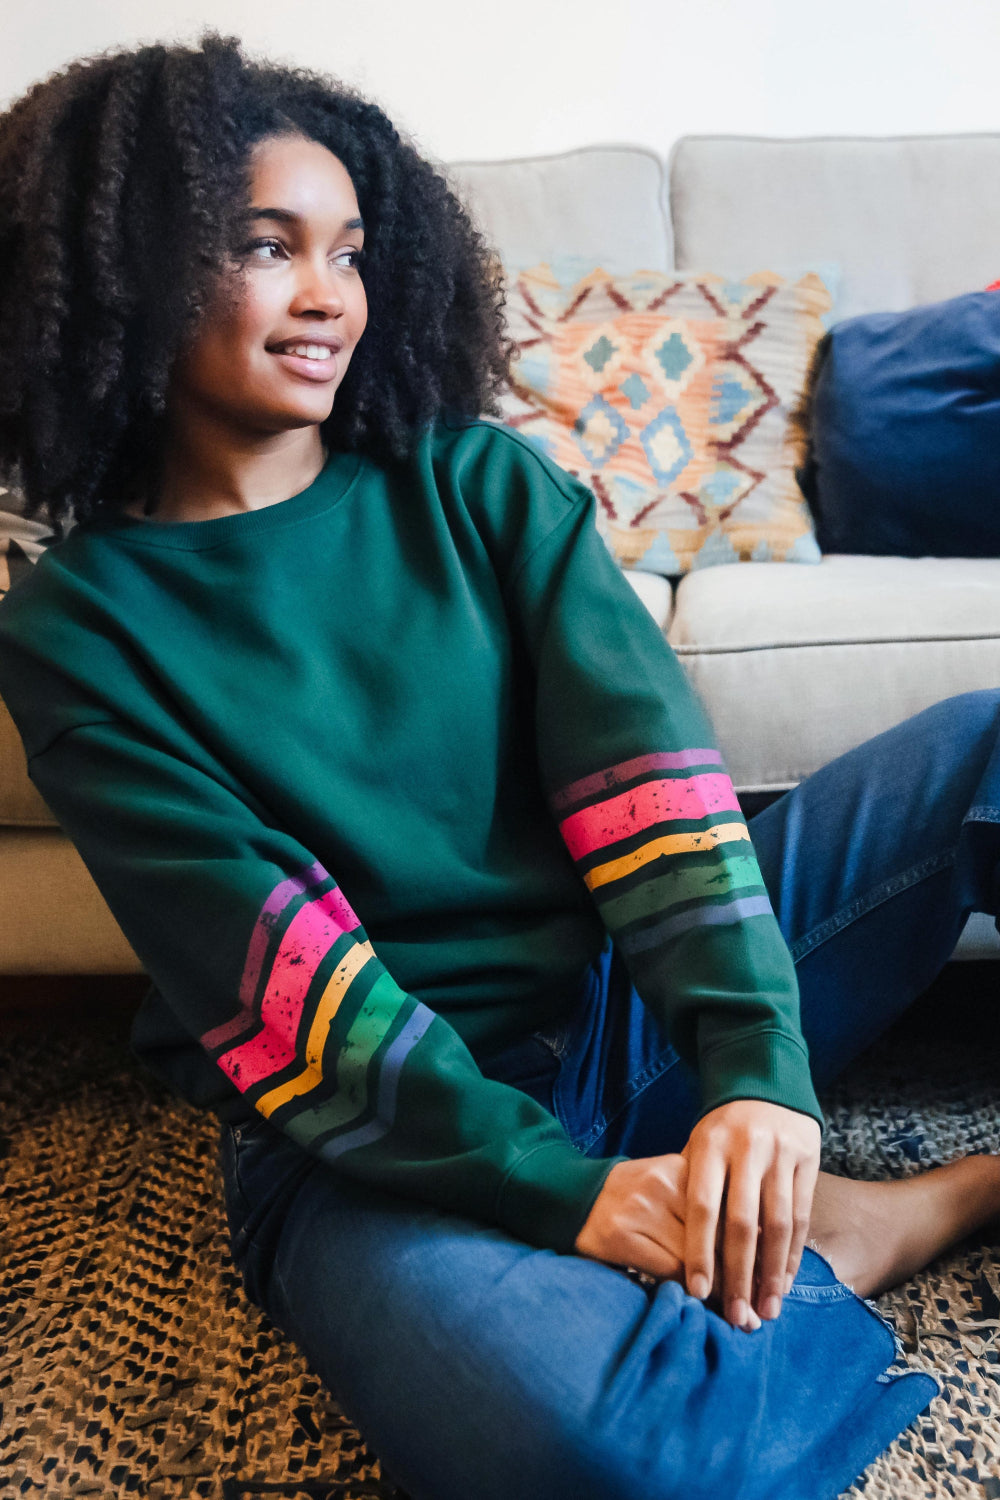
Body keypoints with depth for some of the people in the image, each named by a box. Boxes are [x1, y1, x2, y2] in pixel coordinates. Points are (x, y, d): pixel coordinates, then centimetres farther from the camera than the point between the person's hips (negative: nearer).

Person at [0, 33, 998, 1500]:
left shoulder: (476, 481, 3)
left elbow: (641, 760, -9)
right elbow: (267, 971, -13)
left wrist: (756, 1073, -23)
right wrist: (559, 1189, -23)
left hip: (641, 996, 4)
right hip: (382, 1130, -3)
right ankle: (848, 1235, -7)